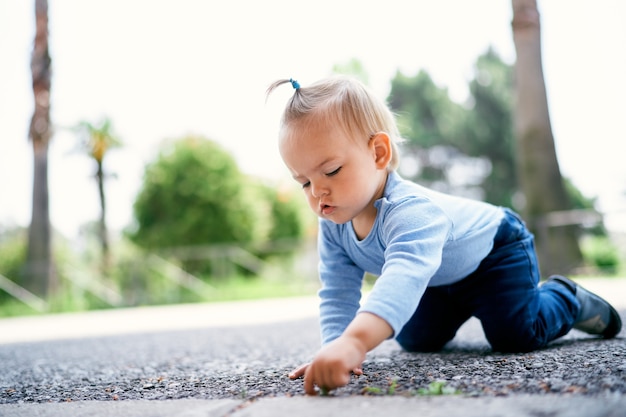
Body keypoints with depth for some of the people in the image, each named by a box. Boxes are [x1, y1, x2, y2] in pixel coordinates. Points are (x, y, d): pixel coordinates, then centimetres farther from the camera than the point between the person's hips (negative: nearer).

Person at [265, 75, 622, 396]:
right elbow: (337, 294, -17)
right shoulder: (333, 226, -23)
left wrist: (355, 341, -83)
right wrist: (336, 347, -37)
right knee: (416, 339, 12)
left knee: (517, 334, -19)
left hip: (493, 249, -6)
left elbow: (404, 276, -67)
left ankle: (567, 299, 13)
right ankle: (462, 309, 41)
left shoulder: (410, 211, -48)